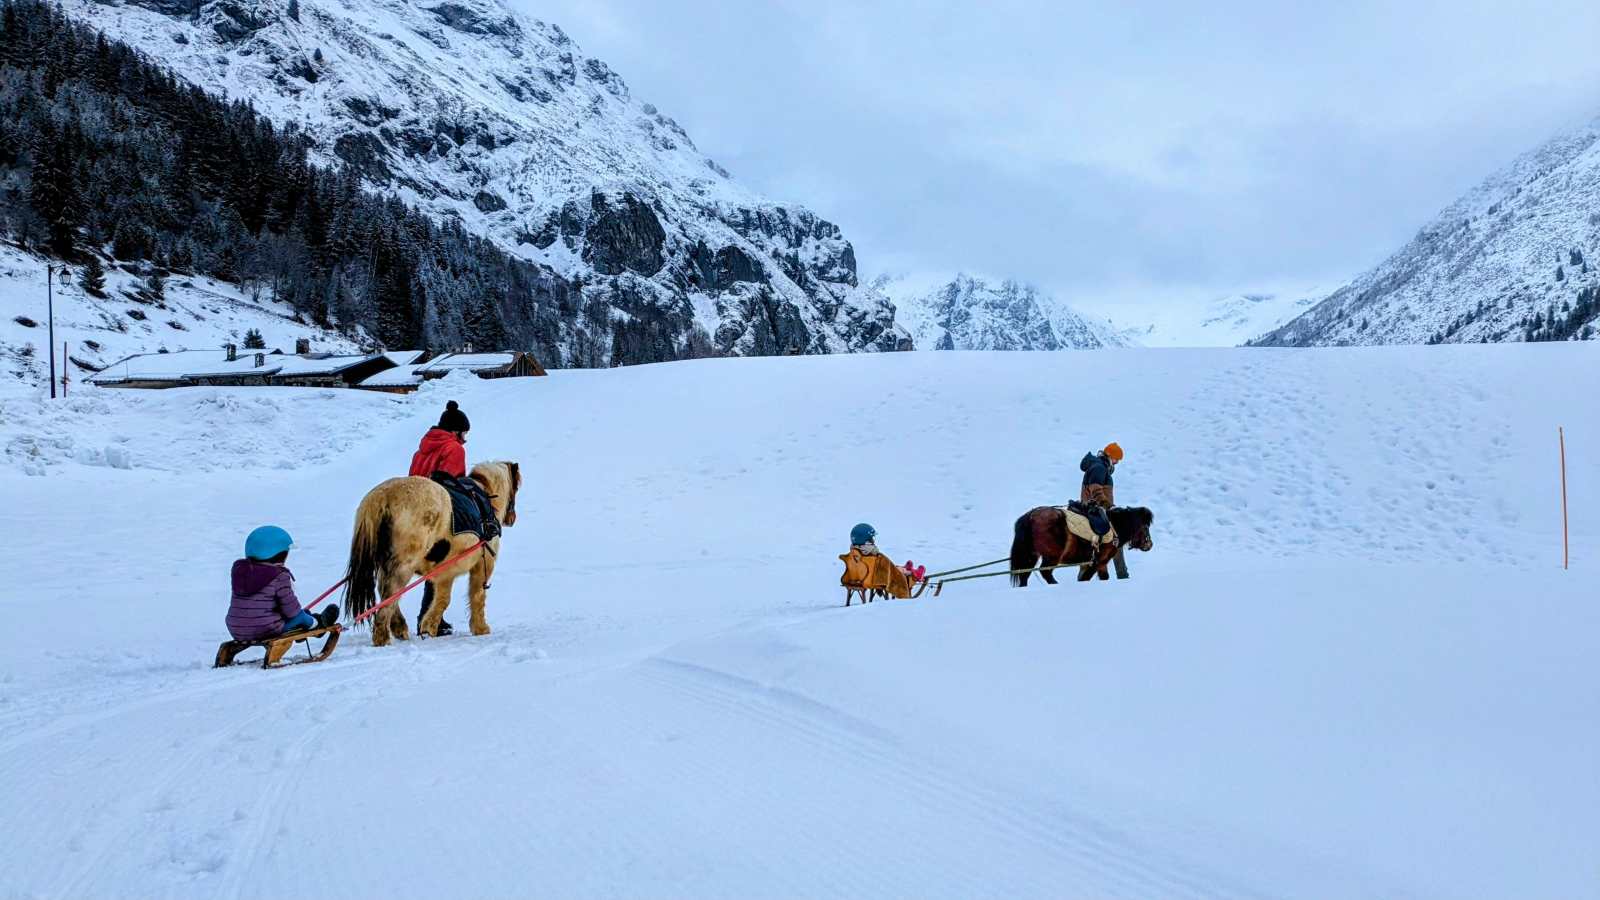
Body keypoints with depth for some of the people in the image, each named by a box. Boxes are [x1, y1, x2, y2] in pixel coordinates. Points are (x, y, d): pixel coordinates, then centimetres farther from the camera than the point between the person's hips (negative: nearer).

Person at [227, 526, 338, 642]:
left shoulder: (239, 569, 6)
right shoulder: (280, 576, -15)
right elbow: (290, 608, -12)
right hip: (267, 630, -7)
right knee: (301, 616, 17)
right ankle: (319, 622, 43)